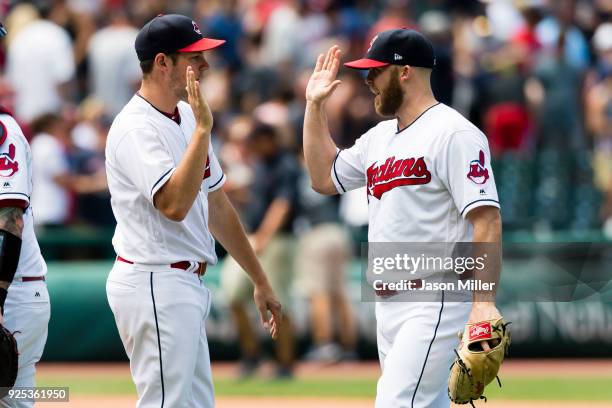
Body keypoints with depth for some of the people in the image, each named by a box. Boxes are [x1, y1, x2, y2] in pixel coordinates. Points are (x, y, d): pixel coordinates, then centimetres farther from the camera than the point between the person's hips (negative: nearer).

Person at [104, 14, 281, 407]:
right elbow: (174, 205, -30)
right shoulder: (136, 128, -17)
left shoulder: (187, 117, 12)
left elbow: (216, 205, 20)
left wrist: (260, 280, 21)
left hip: (185, 286, 10)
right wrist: (202, 129, -29)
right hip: (154, 285, -10)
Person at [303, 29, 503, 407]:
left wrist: (484, 302, -27)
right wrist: (315, 105, 20)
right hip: (389, 302, 9)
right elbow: (325, 177, 28)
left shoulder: (453, 133, -12)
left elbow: (487, 220, -19)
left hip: (434, 303, -9)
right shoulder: (379, 137, 16)